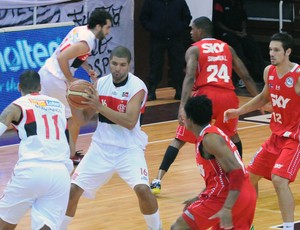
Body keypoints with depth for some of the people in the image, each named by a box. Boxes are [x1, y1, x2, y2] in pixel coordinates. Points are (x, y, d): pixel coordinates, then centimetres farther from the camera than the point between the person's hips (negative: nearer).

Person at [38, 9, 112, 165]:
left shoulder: (80, 29, 7)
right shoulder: (87, 42, -21)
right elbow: (62, 58, -28)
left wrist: (87, 69, 11)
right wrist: (71, 80, -18)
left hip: (45, 72, 9)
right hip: (55, 80, -9)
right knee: (76, 115, 7)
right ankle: (71, 155, 15)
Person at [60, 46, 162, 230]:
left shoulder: (137, 87, -16)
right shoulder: (101, 83, -1)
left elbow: (130, 122, -27)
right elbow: (84, 117, 5)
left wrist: (99, 106, -31)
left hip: (129, 148, -4)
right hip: (102, 146, 4)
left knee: (142, 189, -25)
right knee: (74, 189, -3)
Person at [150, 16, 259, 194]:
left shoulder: (194, 50, 9)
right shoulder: (227, 48, 22)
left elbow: (190, 77, -9)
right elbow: (246, 77, 18)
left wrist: (183, 106, -18)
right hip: (228, 96, 3)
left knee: (180, 139, 6)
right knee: (233, 136, 31)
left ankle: (158, 181, -4)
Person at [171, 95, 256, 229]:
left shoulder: (210, 138, -12)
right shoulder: (212, 133, 18)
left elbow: (236, 172, -22)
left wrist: (227, 208, -28)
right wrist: (198, 199, 28)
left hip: (229, 198, -9)